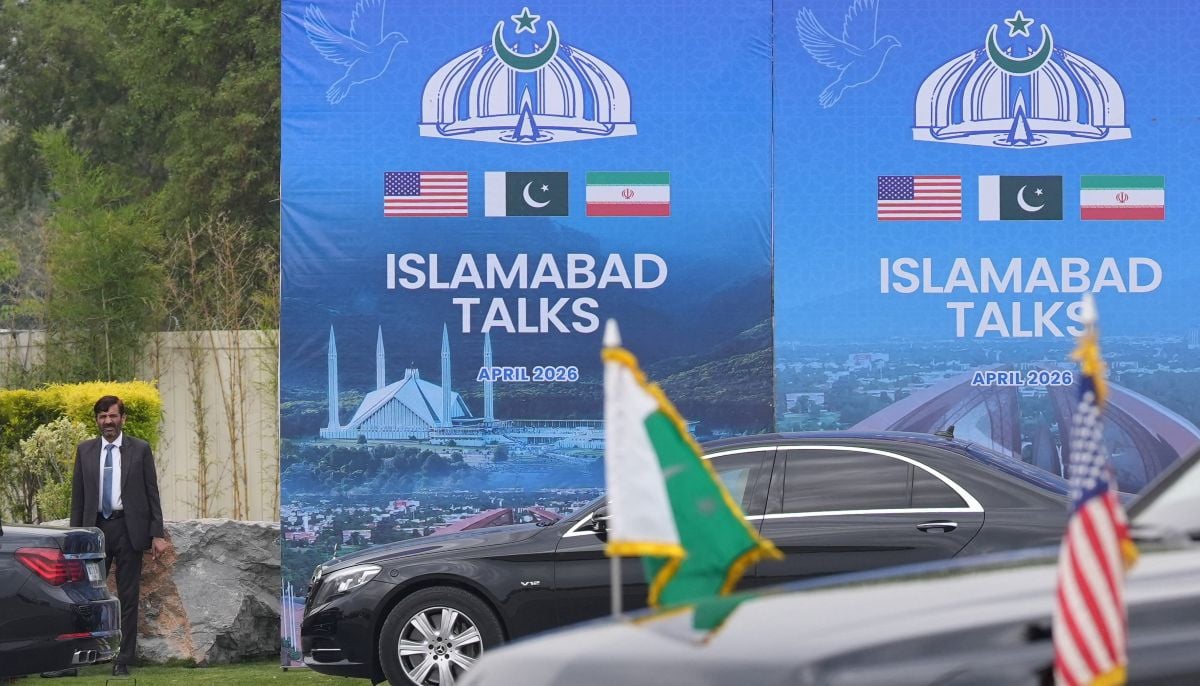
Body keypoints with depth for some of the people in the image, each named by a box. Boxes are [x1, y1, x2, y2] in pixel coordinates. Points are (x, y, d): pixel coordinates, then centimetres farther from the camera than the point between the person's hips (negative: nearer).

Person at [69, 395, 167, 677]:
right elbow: (78, 496, 10)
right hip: (96, 527, 2)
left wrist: (157, 534, -4)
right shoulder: (85, 451, 8)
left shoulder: (140, 450, 2)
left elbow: (152, 493, 2)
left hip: (128, 529, -1)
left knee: (128, 598, 3)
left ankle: (123, 661, 7)